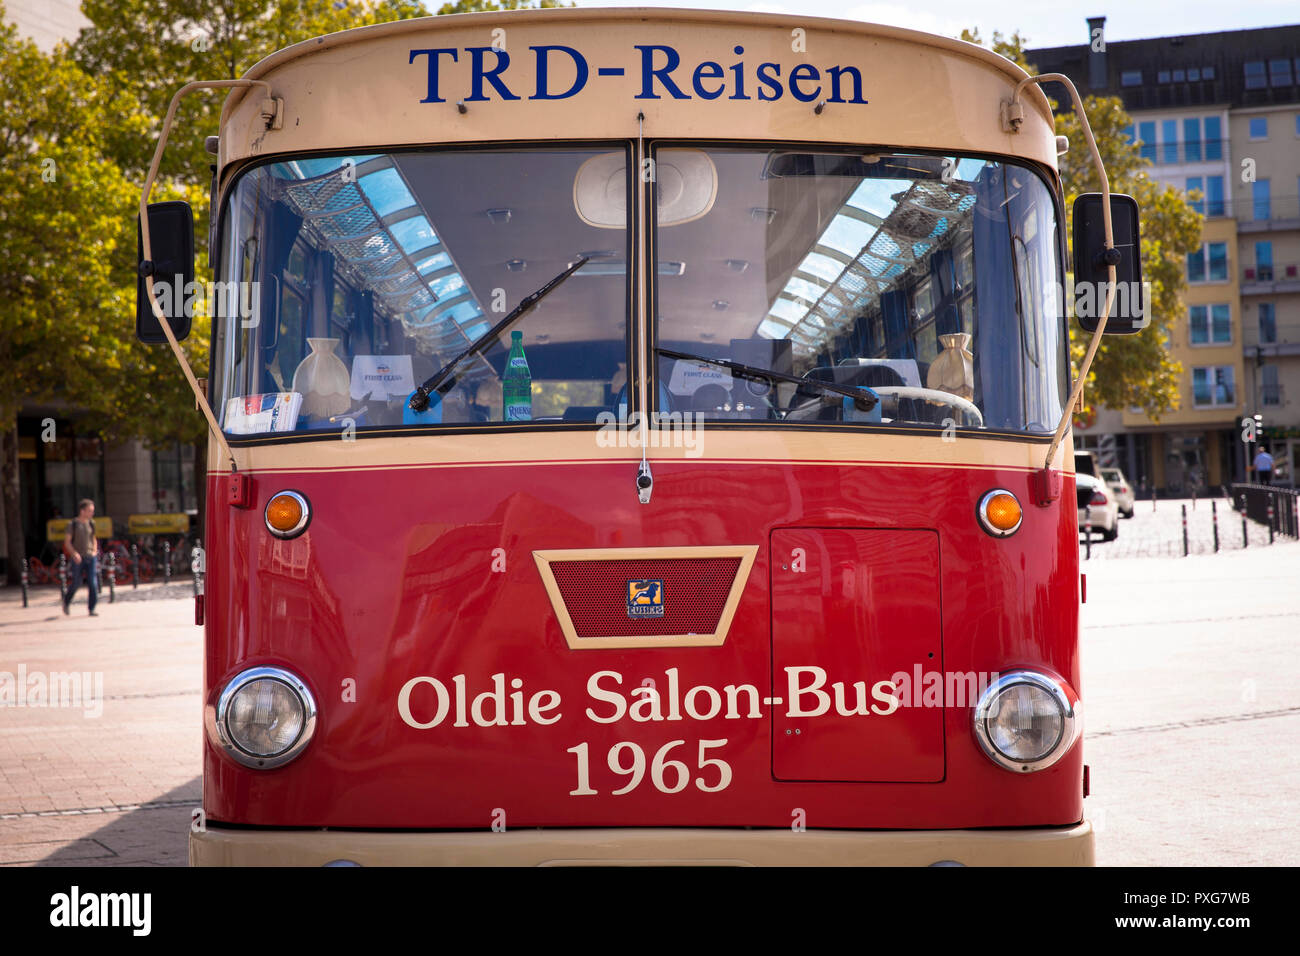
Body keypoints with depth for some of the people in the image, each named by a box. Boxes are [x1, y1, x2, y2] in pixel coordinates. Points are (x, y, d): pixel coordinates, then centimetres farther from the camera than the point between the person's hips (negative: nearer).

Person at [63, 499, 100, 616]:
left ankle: (92, 609, -4)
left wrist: (95, 551, 5)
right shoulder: (73, 524, -3)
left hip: (91, 557, 3)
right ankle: (66, 602, 31)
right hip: (78, 558, -3)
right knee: (75, 583, 3)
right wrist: (74, 553, -18)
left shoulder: (91, 523, 9)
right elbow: (67, 542, -4)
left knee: (93, 583, -7)